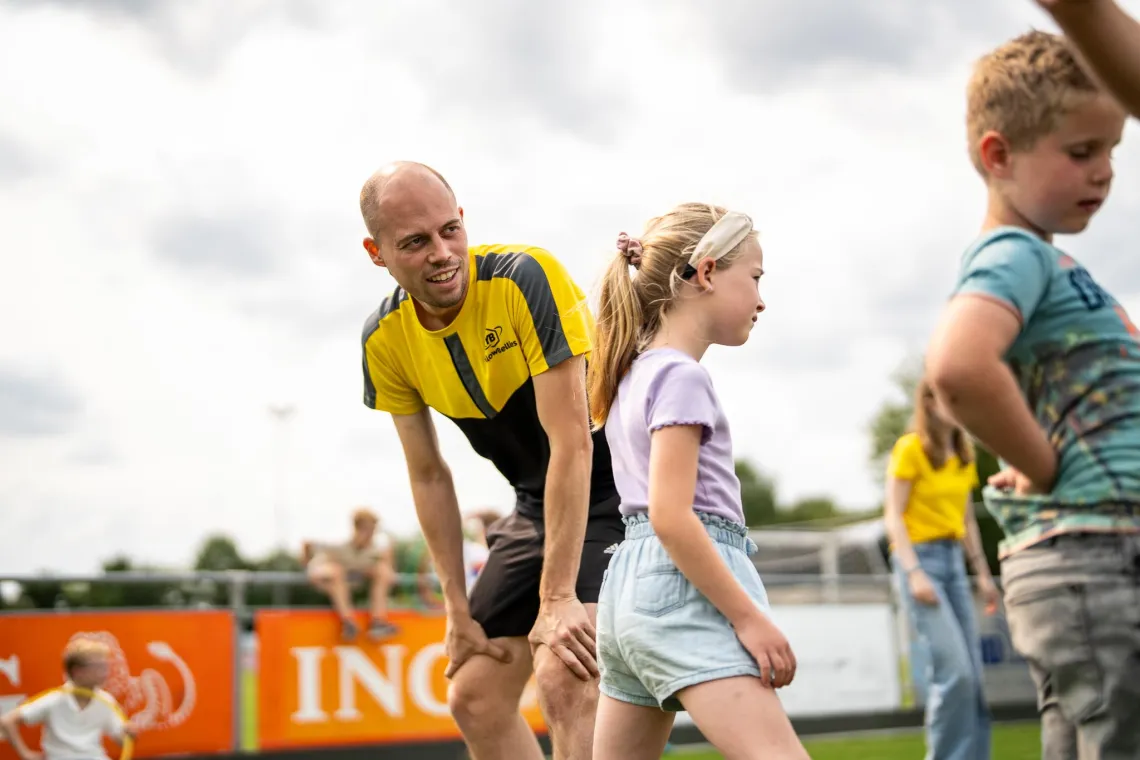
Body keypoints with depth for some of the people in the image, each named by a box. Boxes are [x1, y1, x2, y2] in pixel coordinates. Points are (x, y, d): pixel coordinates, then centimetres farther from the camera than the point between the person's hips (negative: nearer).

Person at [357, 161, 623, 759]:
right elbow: (429, 475, 3)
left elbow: (572, 444, -28)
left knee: (563, 680, -24)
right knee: (473, 697, 6)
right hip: (536, 504, 7)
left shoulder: (527, 278, -26)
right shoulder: (385, 340, -7)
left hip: (614, 490, -6)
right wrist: (458, 607, 1)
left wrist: (557, 598, -29)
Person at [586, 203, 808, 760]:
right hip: (683, 588, -10)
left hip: (628, 583, 10)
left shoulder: (635, 374, 17)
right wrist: (749, 617, -17)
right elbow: (670, 516, -19)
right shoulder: (681, 377, -10)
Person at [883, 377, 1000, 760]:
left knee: (973, 676, 2)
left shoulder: (964, 453, 14)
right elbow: (893, 515, -10)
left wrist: (983, 574, 14)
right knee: (954, 671, -16)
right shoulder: (910, 448, -6)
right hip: (920, 557, -7)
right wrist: (914, 572, -19)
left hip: (954, 560, 7)